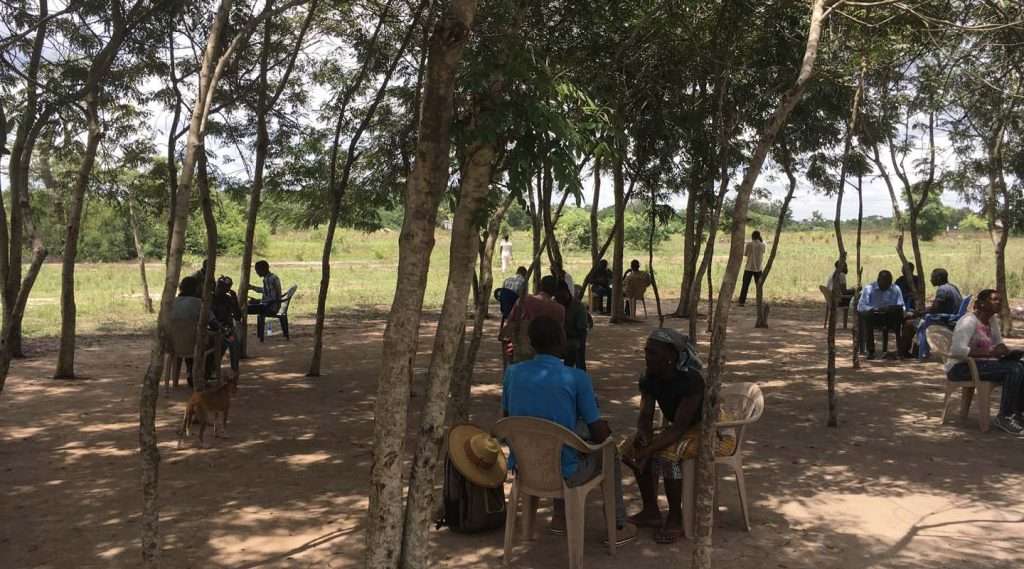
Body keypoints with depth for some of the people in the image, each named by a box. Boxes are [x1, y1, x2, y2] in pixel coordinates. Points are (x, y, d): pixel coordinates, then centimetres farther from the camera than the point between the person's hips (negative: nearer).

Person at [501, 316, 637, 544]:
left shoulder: (513, 373, -7)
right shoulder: (577, 378, -19)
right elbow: (599, 434, -12)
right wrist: (605, 429, 11)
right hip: (563, 475, -4)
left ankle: (560, 517, 43)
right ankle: (618, 526, 35)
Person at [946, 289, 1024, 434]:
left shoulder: (993, 320, 12)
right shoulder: (969, 321, -16)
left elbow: (999, 343, 23)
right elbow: (957, 350, -27)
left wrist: (1002, 349, -2)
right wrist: (989, 352, -30)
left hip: (978, 364, 9)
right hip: (960, 368, -9)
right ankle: (1004, 417, -14)